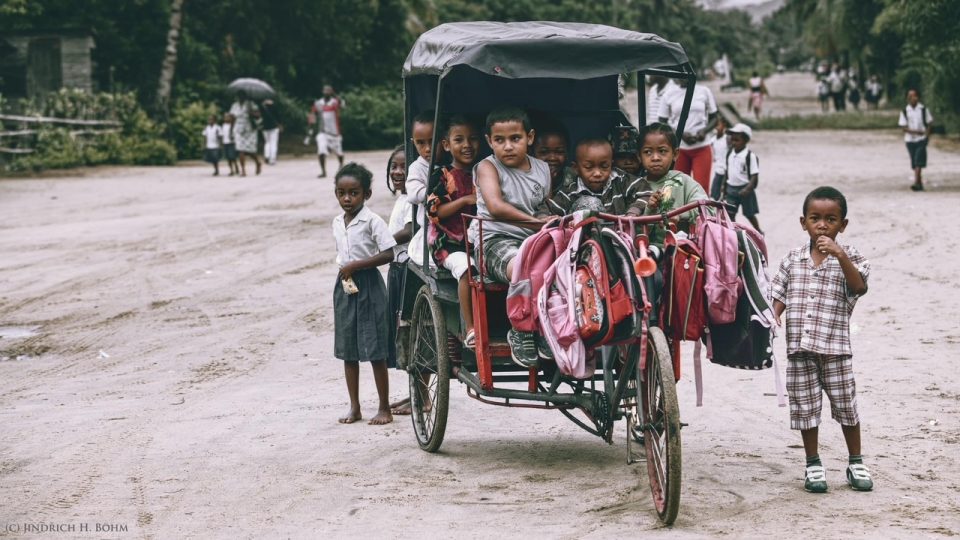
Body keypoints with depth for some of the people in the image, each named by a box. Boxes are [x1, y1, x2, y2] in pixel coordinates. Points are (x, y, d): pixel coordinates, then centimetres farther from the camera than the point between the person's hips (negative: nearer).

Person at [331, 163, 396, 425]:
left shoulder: (372, 221, -12)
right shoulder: (338, 223, 9)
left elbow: (388, 254, -17)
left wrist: (355, 266, -18)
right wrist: (344, 270, 3)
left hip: (368, 285, -7)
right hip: (345, 286, 7)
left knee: (375, 350, -3)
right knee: (348, 351, 9)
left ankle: (385, 408, 6)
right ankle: (354, 407, 18)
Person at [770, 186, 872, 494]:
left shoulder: (848, 258, 0)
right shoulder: (793, 260, 8)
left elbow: (859, 286, -17)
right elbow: (779, 294, 10)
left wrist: (840, 256, -28)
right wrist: (772, 317, -10)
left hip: (835, 346, -2)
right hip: (799, 348, 2)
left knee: (845, 405, 6)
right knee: (805, 407, 8)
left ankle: (856, 464, 20)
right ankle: (813, 465, 20)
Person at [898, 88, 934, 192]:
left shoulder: (923, 109, 0)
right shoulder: (905, 111, 1)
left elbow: (929, 123, 7)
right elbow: (904, 127, -3)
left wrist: (927, 134, -8)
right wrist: (915, 132, -18)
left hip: (921, 140, -2)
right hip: (910, 140, 2)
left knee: (919, 161, -15)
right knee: (914, 162, 6)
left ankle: (916, 182, -21)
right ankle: (920, 183, 15)